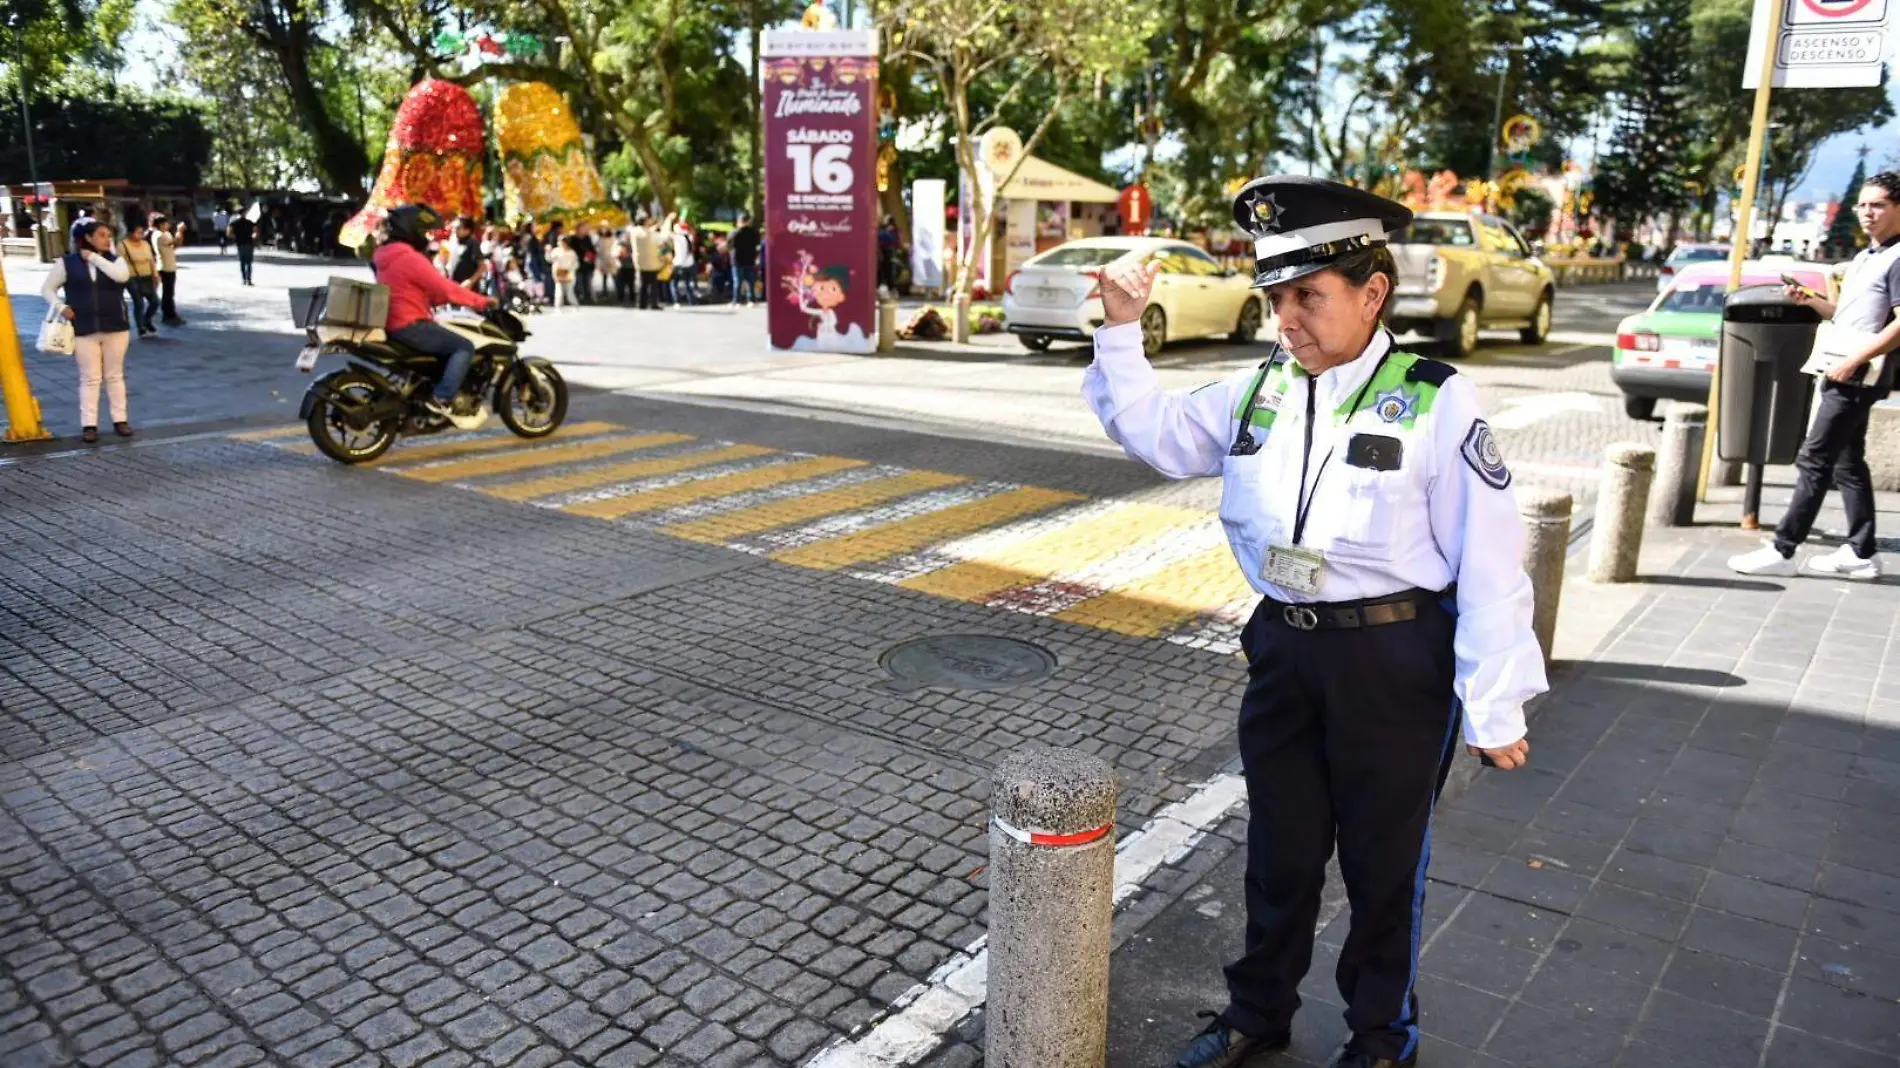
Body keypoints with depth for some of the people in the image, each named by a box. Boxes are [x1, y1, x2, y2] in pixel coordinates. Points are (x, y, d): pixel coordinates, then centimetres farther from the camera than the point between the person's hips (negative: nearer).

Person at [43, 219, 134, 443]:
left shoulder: (114, 260, 4)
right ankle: (88, 424, 6)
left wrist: (94, 258, -13)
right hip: (84, 330, -1)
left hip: (116, 328, 1)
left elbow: (122, 276, -19)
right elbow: (47, 288, 6)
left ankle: (120, 420, 16)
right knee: (90, 378, 1)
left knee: (115, 375, 9)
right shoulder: (67, 263, 1)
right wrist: (60, 307, -10)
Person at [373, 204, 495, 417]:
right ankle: (442, 399, -20)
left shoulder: (387, 256, 17)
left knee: (451, 344, 27)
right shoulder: (410, 258, -16)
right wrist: (481, 301, -9)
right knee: (465, 347, -12)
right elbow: (444, 288, -18)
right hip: (409, 325, -11)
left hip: (393, 324, 11)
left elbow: (428, 289, 21)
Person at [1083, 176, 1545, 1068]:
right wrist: (1121, 330, 2)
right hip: (1283, 649, 4)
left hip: (1394, 662, -4)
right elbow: (1149, 429, 14)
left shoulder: (1436, 405, -13)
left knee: (1383, 861, 14)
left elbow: (1489, 565, -12)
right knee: (1279, 849, 19)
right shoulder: (1258, 392, 2)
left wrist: (1493, 707, -11)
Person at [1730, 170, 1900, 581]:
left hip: (1859, 375, -10)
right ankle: (1861, 553, 19)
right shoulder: (1865, 258, 17)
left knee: (1814, 461, -10)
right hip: (1844, 373, 10)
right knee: (1847, 463, 12)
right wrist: (1811, 300, 7)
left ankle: (1782, 550, -8)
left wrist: (1854, 361, -22)